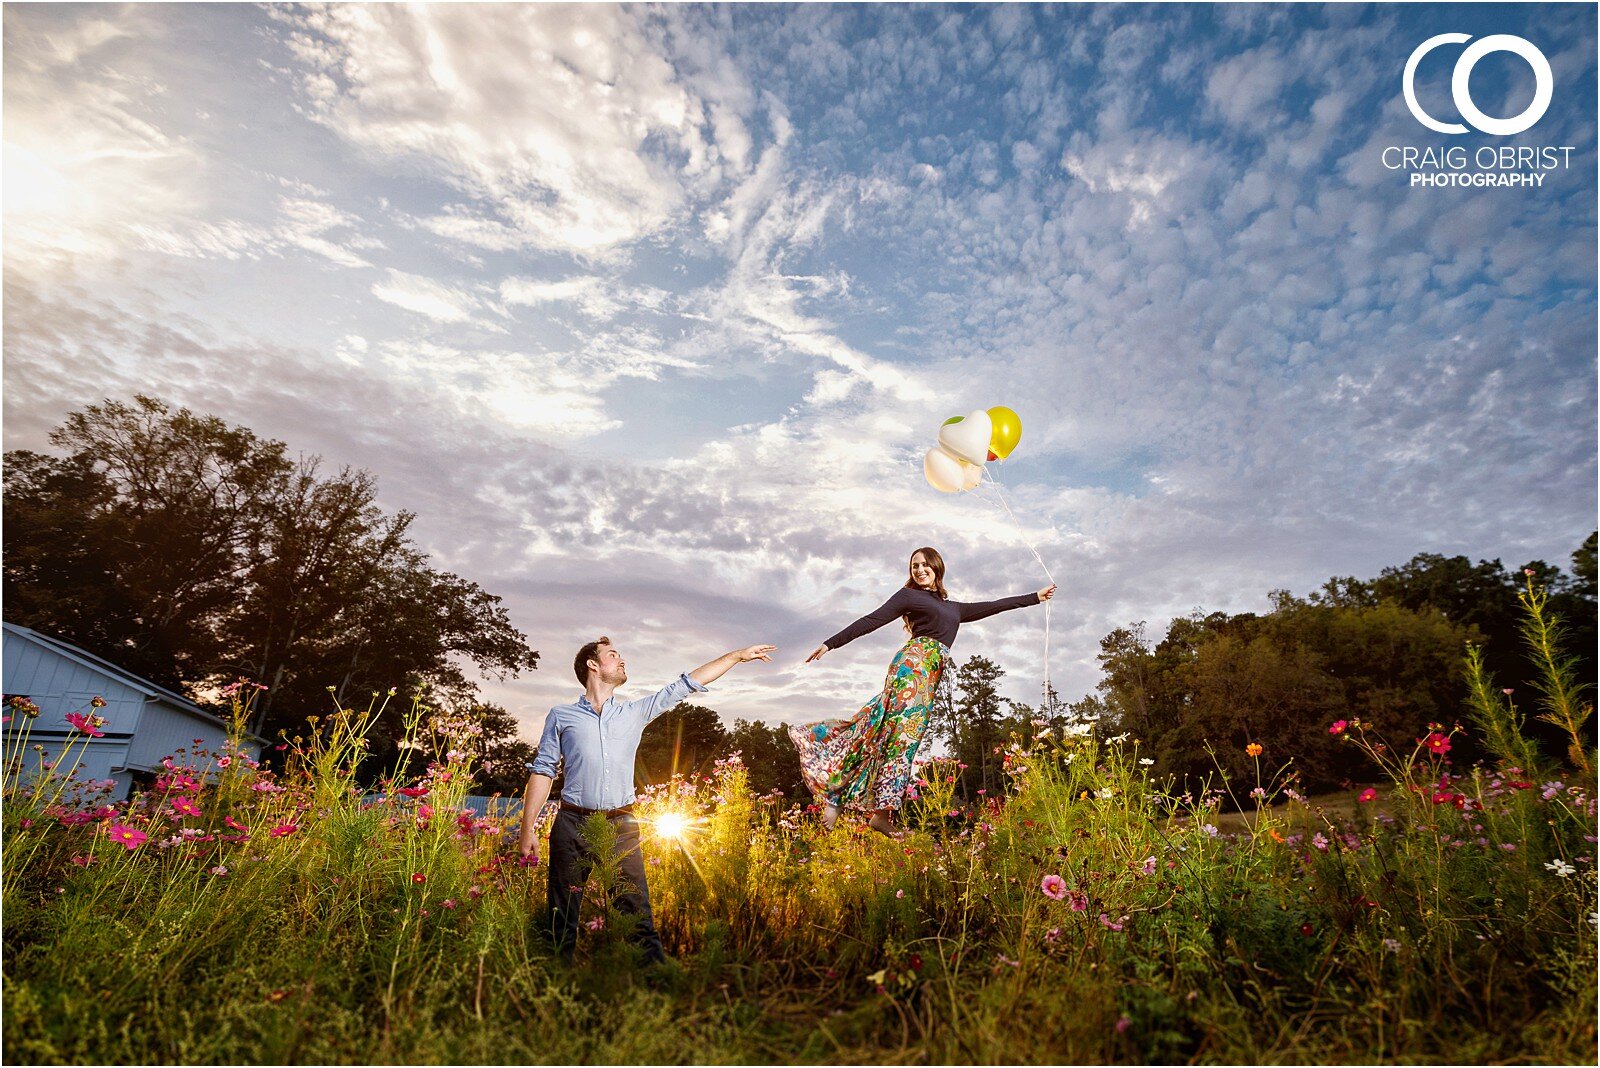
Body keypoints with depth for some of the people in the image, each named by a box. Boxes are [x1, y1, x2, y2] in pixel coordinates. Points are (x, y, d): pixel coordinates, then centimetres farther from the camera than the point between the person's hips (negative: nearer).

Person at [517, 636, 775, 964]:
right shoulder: (561, 715, 7)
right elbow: (542, 771, 5)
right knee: (562, 920, 8)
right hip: (572, 825, -1)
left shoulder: (635, 712, 12)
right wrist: (528, 829, -2)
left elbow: (686, 684, 12)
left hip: (621, 826, 1)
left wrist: (738, 655, 14)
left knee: (638, 918, -1)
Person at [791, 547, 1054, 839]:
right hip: (913, 663, -6)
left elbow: (994, 605, 34)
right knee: (902, 733, -14)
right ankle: (882, 811, -16)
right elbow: (871, 621, 3)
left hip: (929, 677, 6)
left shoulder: (953, 607, 28)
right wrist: (830, 644, -3)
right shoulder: (908, 595, 11)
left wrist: (1035, 597, 39)